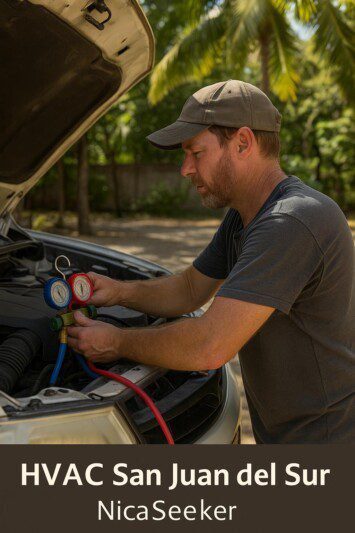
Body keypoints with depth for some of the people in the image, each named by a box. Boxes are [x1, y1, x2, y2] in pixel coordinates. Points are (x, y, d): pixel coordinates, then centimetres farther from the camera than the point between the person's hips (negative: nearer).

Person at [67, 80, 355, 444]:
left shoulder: (292, 222, -28)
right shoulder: (241, 219, 5)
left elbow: (210, 348, -31)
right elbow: (191, 290, 15)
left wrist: (117, 343, -17)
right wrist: (119, 292, -1)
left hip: (325, 434, -8)